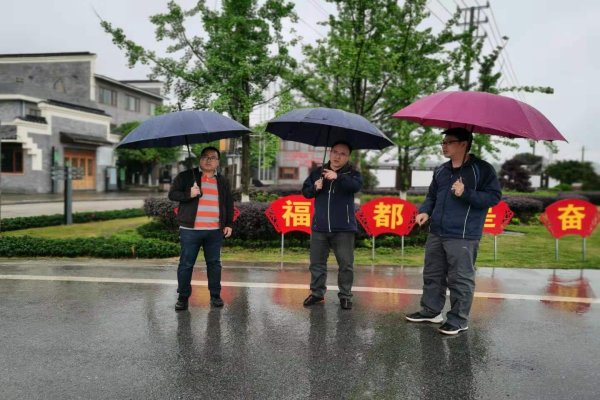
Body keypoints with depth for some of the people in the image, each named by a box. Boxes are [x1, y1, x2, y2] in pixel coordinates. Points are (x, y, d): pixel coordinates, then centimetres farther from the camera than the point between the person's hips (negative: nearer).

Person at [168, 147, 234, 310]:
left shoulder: (223, 181, 14)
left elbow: (229, 204, 17)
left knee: (214, 263, 10)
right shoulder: (186, 176, 4)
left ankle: (215, 295, 22)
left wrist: (228, 224, 10)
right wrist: (188, 194, -16)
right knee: (186, 264, 3)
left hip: (215, 231, 2)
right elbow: (172, 194, 2)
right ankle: (183, 297, 15)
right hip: (190, 230, -2)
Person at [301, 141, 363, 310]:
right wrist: (314, 188, -11)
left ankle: (345, 296, 15)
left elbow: (356, 185, -21)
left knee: (346, 265, 3)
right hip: (319, 227, 3)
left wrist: (338, 177, -37)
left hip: (343, 228, -3)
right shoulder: (317, 173, 11)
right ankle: (317, 292, 23)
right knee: (317, 263, 10)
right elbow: (305, 191, 11)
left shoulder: (352, 173, 1)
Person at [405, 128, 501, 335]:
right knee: (432, 274, 14)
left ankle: (458, 319, 12)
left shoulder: (482, 169, -5)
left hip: (463, 237, -7)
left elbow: (494, 197, -9)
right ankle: (431, 311, 28)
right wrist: (425, 211, 2)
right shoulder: (441, 170, 14)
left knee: (460, 279, -1)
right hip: (436, 233, 7)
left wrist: (466, 194, -20)